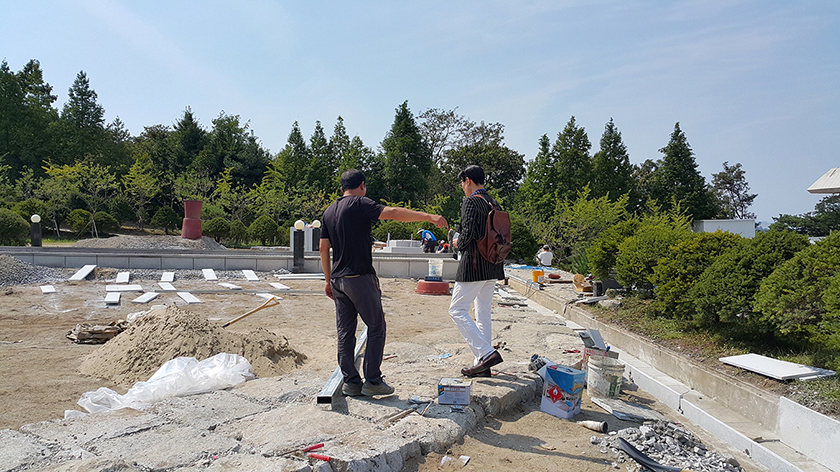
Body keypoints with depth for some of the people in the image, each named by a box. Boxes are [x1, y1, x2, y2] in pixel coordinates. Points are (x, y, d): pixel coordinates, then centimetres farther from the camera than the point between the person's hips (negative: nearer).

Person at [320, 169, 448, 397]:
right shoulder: (359, 204, -7)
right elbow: (393, 213, -20)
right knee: (376, 328, 2)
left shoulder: (329, 212, 14)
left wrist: (329, 280, 23)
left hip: (338, 280, 7)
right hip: (360, 278, -7)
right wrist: (429, 217, -24)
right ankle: (372, 381, 3)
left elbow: (323, 249, 16)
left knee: (345, 333, 10)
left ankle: (351, 382, 15)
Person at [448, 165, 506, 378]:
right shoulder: (494, 204, 13)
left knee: (457, 309, -2)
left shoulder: (471, 202, -11)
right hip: (493, 266, 9)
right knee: (483, 314, 12)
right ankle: (483, 364, 15)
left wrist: (458, 243, -2)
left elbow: (468, 233, -22)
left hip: (474, 265, -9)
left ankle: (487, 353, -12)